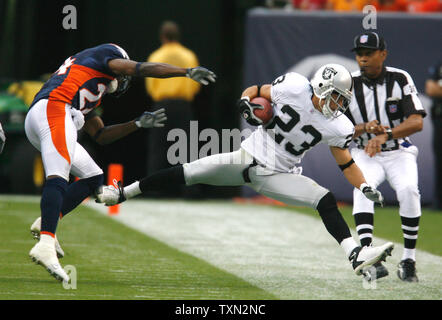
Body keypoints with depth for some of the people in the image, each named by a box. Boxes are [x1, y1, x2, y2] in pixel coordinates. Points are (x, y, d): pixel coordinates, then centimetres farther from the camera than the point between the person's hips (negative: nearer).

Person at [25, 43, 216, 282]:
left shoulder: (86, 97, 37)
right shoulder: (106, 55, 17)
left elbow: (100, 135, 36)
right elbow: (142, 69, 6)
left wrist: (138, 124, 38)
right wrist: (189, 72, 8)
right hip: (53, 110, -9)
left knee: (93, 178, 15)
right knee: (58, 177, -24)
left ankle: (45, 224, 1)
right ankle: (45, 245, -41)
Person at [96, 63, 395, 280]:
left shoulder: (336, 126, -7)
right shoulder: (294, 87, -13)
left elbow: (346, 163, 3)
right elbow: (254, 90, 0)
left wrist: (366, 187, -10)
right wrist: (246, 103, -21)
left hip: (277, 175, 1)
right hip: (247, 158, -1)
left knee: (326, 201, -18)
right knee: (189, 173, -11)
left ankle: (356, 255, -22)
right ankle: (122, 193, 2)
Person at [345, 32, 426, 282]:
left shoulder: (400, 79, -7)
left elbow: (417, 122, -17)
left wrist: (385, 135, -33)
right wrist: (365, 128, -25)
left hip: (399, 152, -1)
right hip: (365, 155, 1)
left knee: (409, 189, -28)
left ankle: (409, 260, -17)